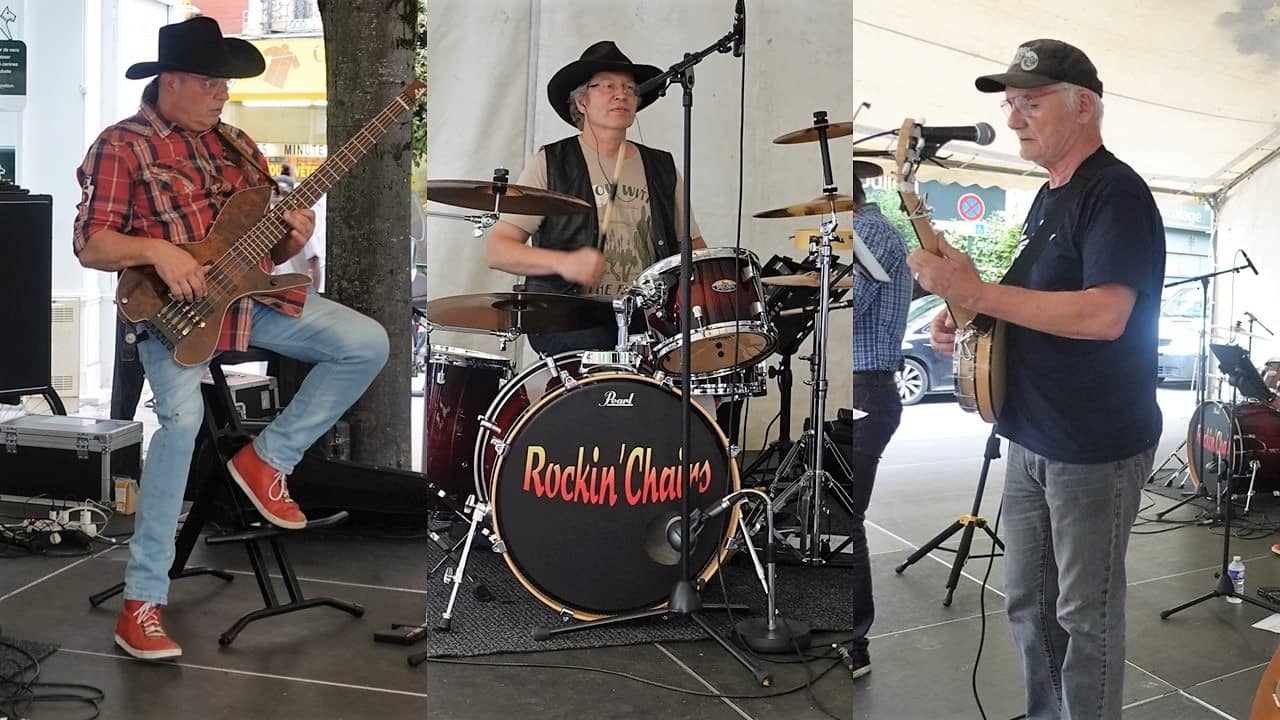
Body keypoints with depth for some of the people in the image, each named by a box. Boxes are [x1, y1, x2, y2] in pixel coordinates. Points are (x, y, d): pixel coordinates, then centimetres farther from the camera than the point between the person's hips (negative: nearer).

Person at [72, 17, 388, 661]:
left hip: (251, 292, 6)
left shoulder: (234, 143, 16)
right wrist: (157, 250, -23)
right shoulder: (121, 146, -1)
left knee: (368, 344, -8)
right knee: (183, 414, -32)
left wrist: (292, 237, -4)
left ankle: (268, 458, 5)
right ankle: (142, 602, -22)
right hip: (175, 306, -6)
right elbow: (89, 245, -6)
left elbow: (266, 245, 19)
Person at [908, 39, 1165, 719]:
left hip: (1096, 449, -9)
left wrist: (973, 291, -28)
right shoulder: (1047, 197, 13)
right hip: (1030, 439, 9)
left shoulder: (1116, 192, -16)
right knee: (1029, 603, 18)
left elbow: (1103, 314, -28)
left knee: (1085, 614, 5)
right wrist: (964, 319, 2)